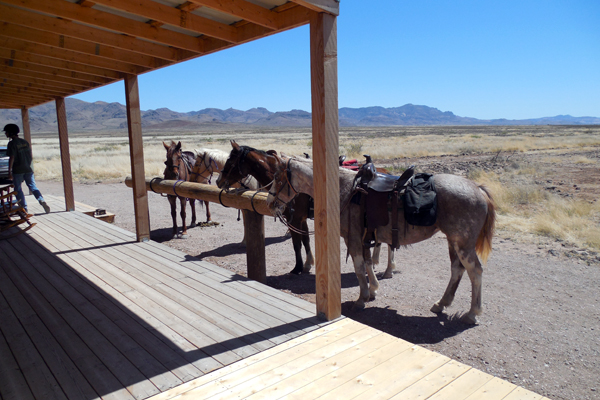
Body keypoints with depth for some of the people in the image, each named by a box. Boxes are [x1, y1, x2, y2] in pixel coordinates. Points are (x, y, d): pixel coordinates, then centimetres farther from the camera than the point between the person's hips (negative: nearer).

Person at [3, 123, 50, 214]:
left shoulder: (12, 143, -9)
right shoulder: (25, 142, 10)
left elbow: (11, 158, -14)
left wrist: (9, 171, -11)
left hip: (17, 170, -5)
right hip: (28, 169, 5)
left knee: (18, 189, 5)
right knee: (33, 187, 6)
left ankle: (24, 208, 3)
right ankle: (42, 200, -18)